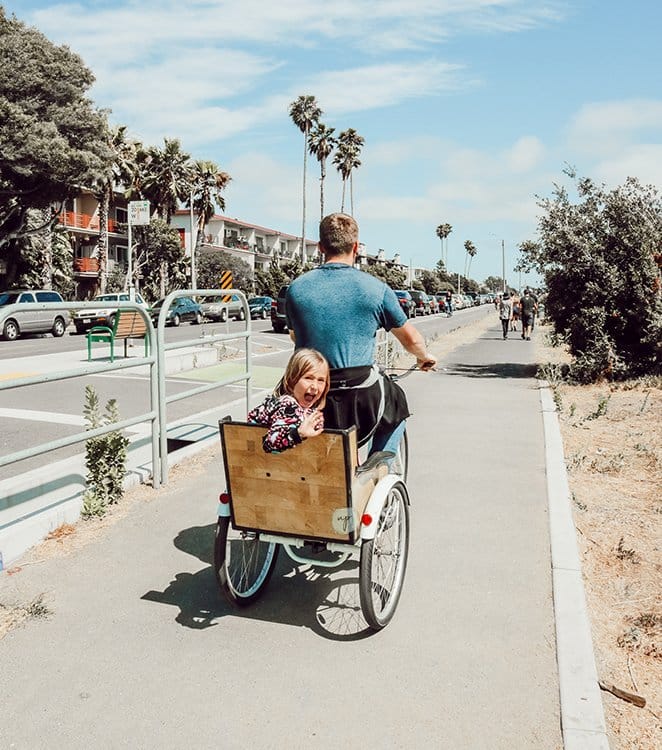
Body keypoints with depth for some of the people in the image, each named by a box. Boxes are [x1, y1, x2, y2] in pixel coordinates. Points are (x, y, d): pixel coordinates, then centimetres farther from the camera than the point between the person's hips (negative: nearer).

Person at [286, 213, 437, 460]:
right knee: (396, 404, 29)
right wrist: (425, 357, 30)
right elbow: (411, 339, 7)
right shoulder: (376, 288, -5)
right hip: (362, 405, -2)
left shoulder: (296, 288, 1)